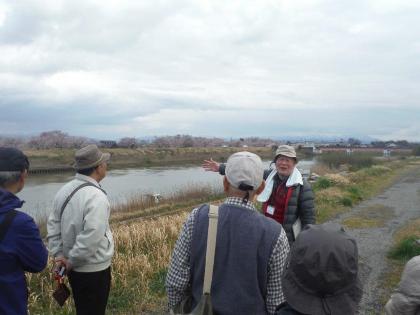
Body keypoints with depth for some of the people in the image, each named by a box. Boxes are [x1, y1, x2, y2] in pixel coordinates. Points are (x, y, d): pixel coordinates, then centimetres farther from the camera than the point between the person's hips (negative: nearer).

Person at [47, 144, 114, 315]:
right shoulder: (96, 197, -26)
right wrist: (72, 261, -17)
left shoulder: (64, 190, -1)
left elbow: (53, 225, 4)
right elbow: (90, 238, -30)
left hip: (75, 269, 8)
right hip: (94, 270, -7)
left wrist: (58, 254, 3)